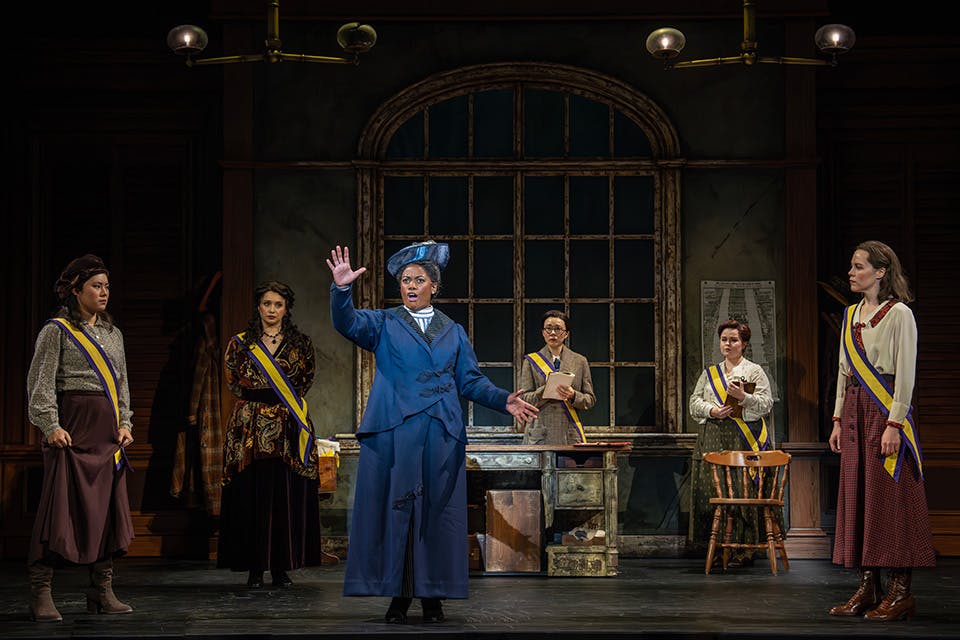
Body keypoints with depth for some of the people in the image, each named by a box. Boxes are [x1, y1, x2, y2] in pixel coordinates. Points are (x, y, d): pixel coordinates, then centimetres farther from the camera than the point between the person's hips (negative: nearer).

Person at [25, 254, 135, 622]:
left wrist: (124, 422, 9)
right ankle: (41, 595, -7)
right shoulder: (57, 331, -2)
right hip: (72, 429, -7)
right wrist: (51, 426, -17)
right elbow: (41, 384, -8)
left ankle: (102, 591, 12)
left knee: (107, 508, 6)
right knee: (61, 507, -10)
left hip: (107, 432, 7)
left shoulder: (112, 333, 17)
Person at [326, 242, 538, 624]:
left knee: (436, 512, 1)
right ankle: (399, 594, 2)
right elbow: (347, 323, -9)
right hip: (394, 434, -1)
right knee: (395, 509, -3)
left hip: (441, 435, 2)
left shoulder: (453, 332, 15)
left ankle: (433, 596, 6)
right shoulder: (384, 324, 9)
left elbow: (470, 381, 11)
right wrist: (342, 289, -28)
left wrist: (504, 400, -5)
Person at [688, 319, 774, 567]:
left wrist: (743, 397, -16)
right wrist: (712, 411, -6)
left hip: (744, 441, -4)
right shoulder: (709, 373, 19)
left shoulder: (755, 372, 8)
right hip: (713, 440, 4)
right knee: (713, 492, -3)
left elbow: (766, 405, 0)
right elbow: (694, 402, 12)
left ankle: (745, 548, -6)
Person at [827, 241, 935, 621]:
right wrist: (838, 419, 13)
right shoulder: (851, 315, 14)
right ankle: (868, 588, 10)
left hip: (885, 410, -8)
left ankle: (900, 591, -3)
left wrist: (894, 423, -19)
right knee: (857, 496, 6)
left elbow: (905, 375, -12)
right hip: (854, 411, 8)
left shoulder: (898, 314, -8)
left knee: (889, 496, -7)